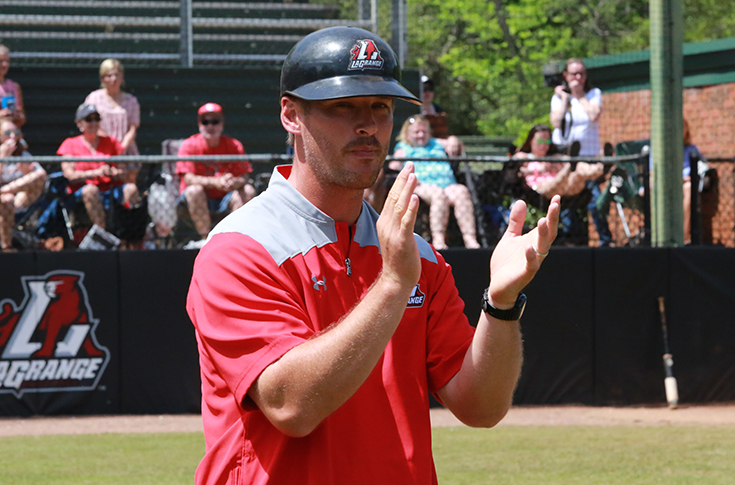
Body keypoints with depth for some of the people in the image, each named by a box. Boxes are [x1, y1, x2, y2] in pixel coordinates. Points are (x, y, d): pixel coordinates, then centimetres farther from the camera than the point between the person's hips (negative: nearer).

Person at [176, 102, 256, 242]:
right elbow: (189, 178, -19)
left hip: (225, 198, 2)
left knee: (248, 190, -23)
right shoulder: (189, 145, -7)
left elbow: (245, 177, -8)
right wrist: (216, 182, -37)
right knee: (194, 190, -34)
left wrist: (235, 182, -35)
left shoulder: (234, 146, -1)